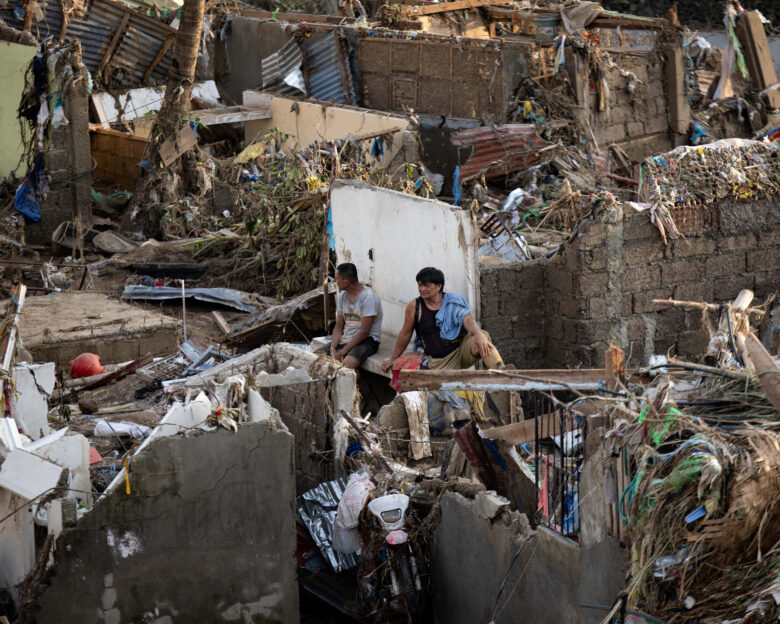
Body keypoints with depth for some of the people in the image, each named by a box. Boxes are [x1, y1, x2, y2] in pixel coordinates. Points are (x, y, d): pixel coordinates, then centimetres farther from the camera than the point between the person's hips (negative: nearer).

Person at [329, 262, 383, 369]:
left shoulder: (369, 296, -15)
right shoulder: (342, 296, 9)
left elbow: (364, 332, -18)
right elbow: (339, 327, 11)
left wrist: (342, 352, -20)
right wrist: (333, 348, -9)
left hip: (367, 340, -7)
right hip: (345, 339, 7)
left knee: (347, 363, -36)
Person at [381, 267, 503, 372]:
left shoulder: (453, 301, 1)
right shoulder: (414, 307, 2)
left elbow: (467, 319, -15)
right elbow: (405, 335, 15)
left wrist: (478, 334, -38)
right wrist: (393, 359, 23)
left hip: (462, 350, 0)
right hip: (438, 362, 0)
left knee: (482, 338, -31)